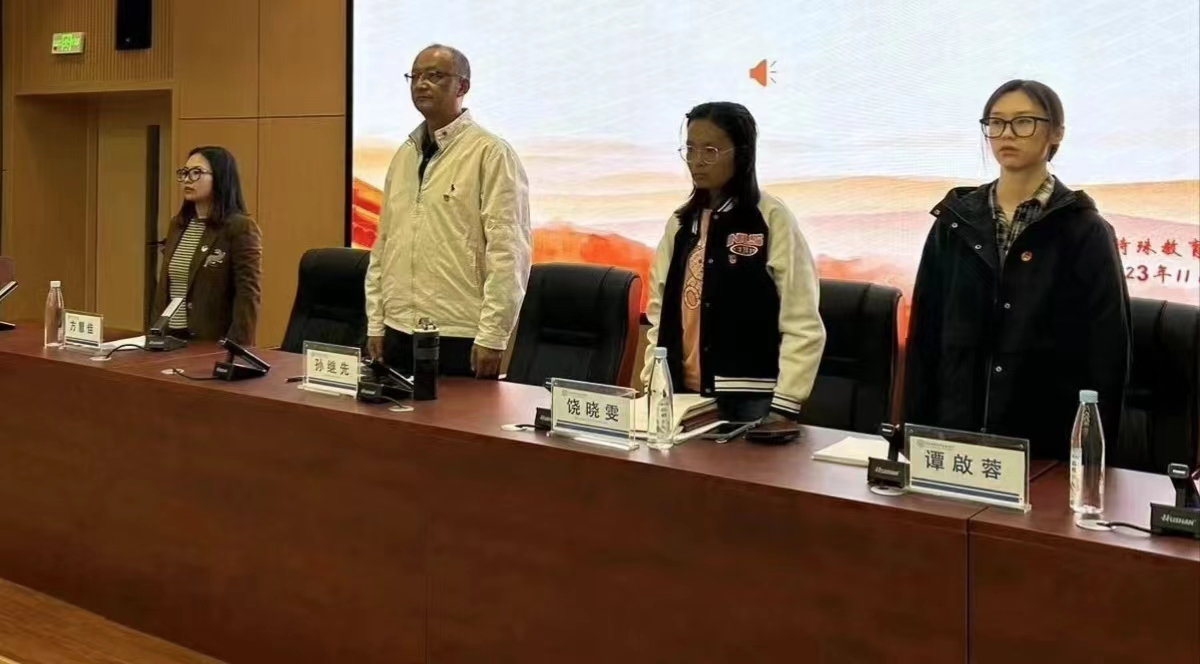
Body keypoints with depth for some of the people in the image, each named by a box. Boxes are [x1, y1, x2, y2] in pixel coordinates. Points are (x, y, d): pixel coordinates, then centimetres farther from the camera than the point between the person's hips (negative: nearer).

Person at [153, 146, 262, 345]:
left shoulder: (241, 228, -11)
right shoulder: (178, 225, 12)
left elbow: (248, 295, -16)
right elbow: (164, 286, 17)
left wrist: (236, 347, -22)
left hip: (213, 342, -7)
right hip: (170, 337, 7)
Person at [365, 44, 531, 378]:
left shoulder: (491, 154, -8)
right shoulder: (404, 155, 13)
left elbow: (508, 251, -12)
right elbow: (383, 242, 15)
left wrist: (492, 337, -15)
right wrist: (375, 324, 11)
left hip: (462, 338, -6)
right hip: (398, 333, 6)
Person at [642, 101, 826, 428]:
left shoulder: (772, 219, -7)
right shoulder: (681, 221, 9)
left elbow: (803, 325, -9)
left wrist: (784, 407, -12)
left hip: (751, 401, -5)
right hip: (682, 395, 5)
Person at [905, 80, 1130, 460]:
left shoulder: (1085, 232, -4)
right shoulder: (954, 222, 6)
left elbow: (1107, 355, -5)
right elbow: (924, 331, 7)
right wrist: (915, 429, 3)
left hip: (1047, 440, -3)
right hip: (954, 431, 3)